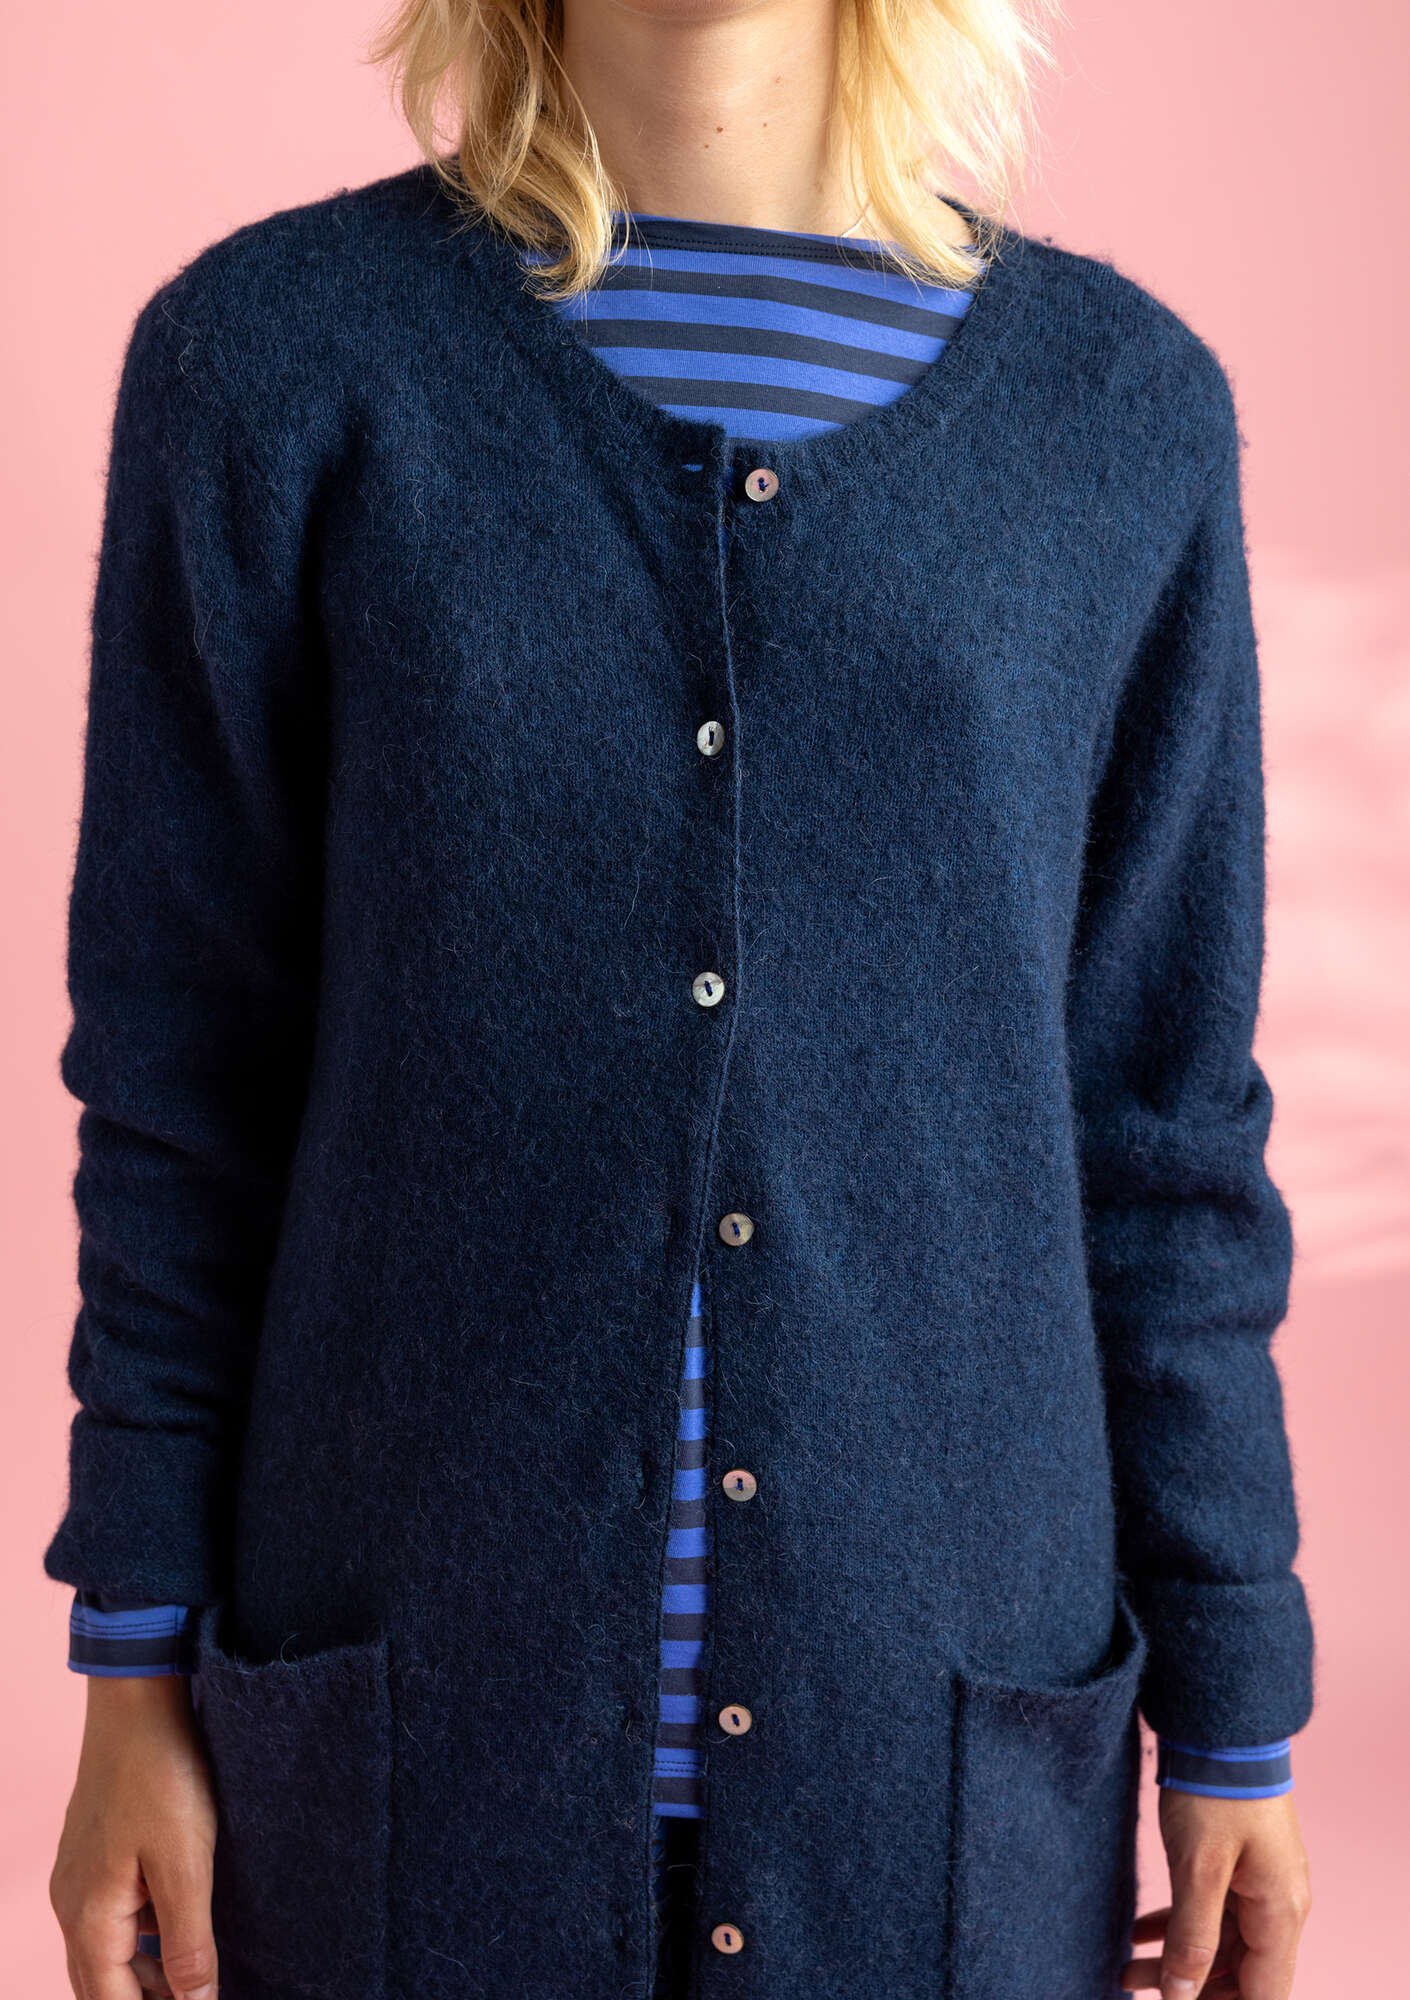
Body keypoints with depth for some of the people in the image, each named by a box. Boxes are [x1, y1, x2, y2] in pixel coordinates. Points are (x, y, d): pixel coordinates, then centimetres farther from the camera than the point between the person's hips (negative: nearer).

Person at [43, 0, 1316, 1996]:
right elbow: (190, 1075, -1)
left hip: (942, 1739, 1)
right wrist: (133, 1679, -1)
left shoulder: (1121, 409, 0)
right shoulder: (274, 354, -4)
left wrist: (1235, 1719, 4)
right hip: (416, 1703, -1)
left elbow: (1159, 1117, 3)